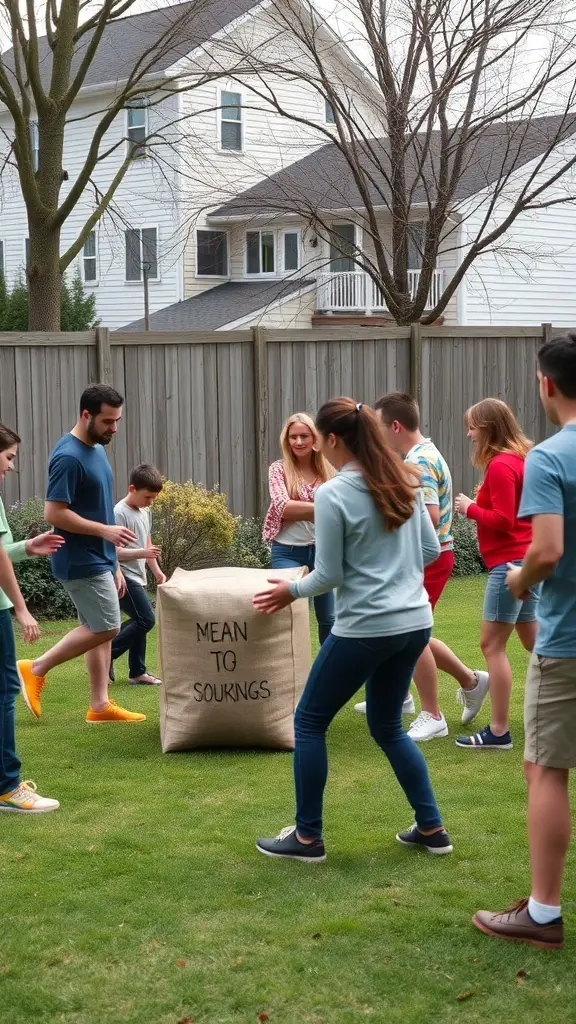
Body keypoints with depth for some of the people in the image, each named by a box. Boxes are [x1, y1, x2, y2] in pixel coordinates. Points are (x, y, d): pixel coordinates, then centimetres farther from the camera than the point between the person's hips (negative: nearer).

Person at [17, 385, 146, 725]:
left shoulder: (97, 450, 11)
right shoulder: (68, 457, -18)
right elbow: (55, 514, -21)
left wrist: (114, 565, 18)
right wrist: (105, 531, -22)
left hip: (99, 560, 9)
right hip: (81, 563, -9)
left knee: (99, 630, 10)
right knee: (105, 628, -6)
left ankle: (100, 704, 15)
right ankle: (36, 669, 3)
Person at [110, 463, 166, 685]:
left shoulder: (144, 512, 11)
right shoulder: (120, 513, -17)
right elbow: (112, 551, -21)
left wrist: (157, 570, 18)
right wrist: (141, 553, -29)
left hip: (138, 577, 9)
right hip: (125, 577, -9)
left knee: (140, 621, 10)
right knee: (146, 619, -12)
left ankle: (137, 673, 16)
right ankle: (106, 654, -3)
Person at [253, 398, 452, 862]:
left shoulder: (333, 494, -13)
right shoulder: (406, 483, 6)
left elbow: (328, 576, -9)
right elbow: (432, 550, 12)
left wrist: (291, 590, 9)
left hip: (365, 628, -7)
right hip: (415, 623, 7)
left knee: (310, 721, 10)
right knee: (387, 726, 22)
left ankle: (307, 837, 14)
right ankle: (431, 829, 20)